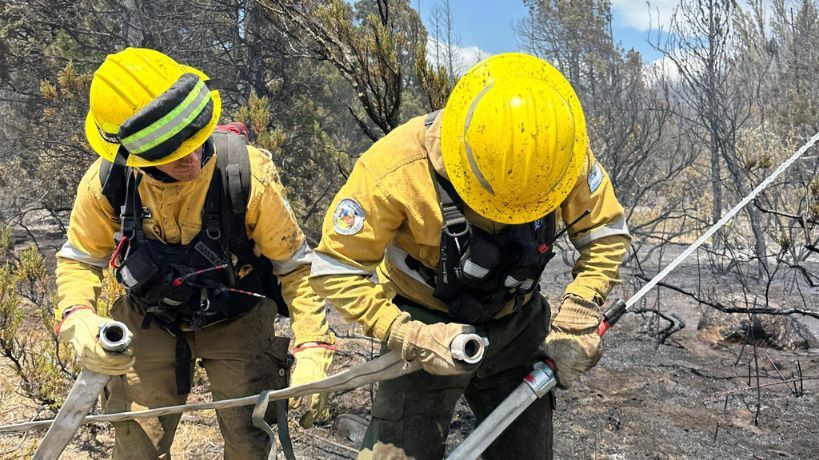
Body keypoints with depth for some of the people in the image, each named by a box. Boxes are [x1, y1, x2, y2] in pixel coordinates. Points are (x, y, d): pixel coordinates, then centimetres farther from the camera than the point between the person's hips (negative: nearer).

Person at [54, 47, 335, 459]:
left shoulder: (248, 174, -30)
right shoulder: (107, 182, -22)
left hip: (237, 319, -1)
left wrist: (312, 353, -26)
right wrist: (79, 320, -24)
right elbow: (79, 259, -4)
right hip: (150, 319, 2)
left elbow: (296, 266, -19)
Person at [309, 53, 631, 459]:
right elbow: (336, 272, -20)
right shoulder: (396, 169, -29)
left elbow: (607, 236, -6)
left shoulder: (564, 151, -19)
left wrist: (575, 321, -17)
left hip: (518, 328, 3)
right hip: (427, 329, -3)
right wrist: (409, 338, -29)